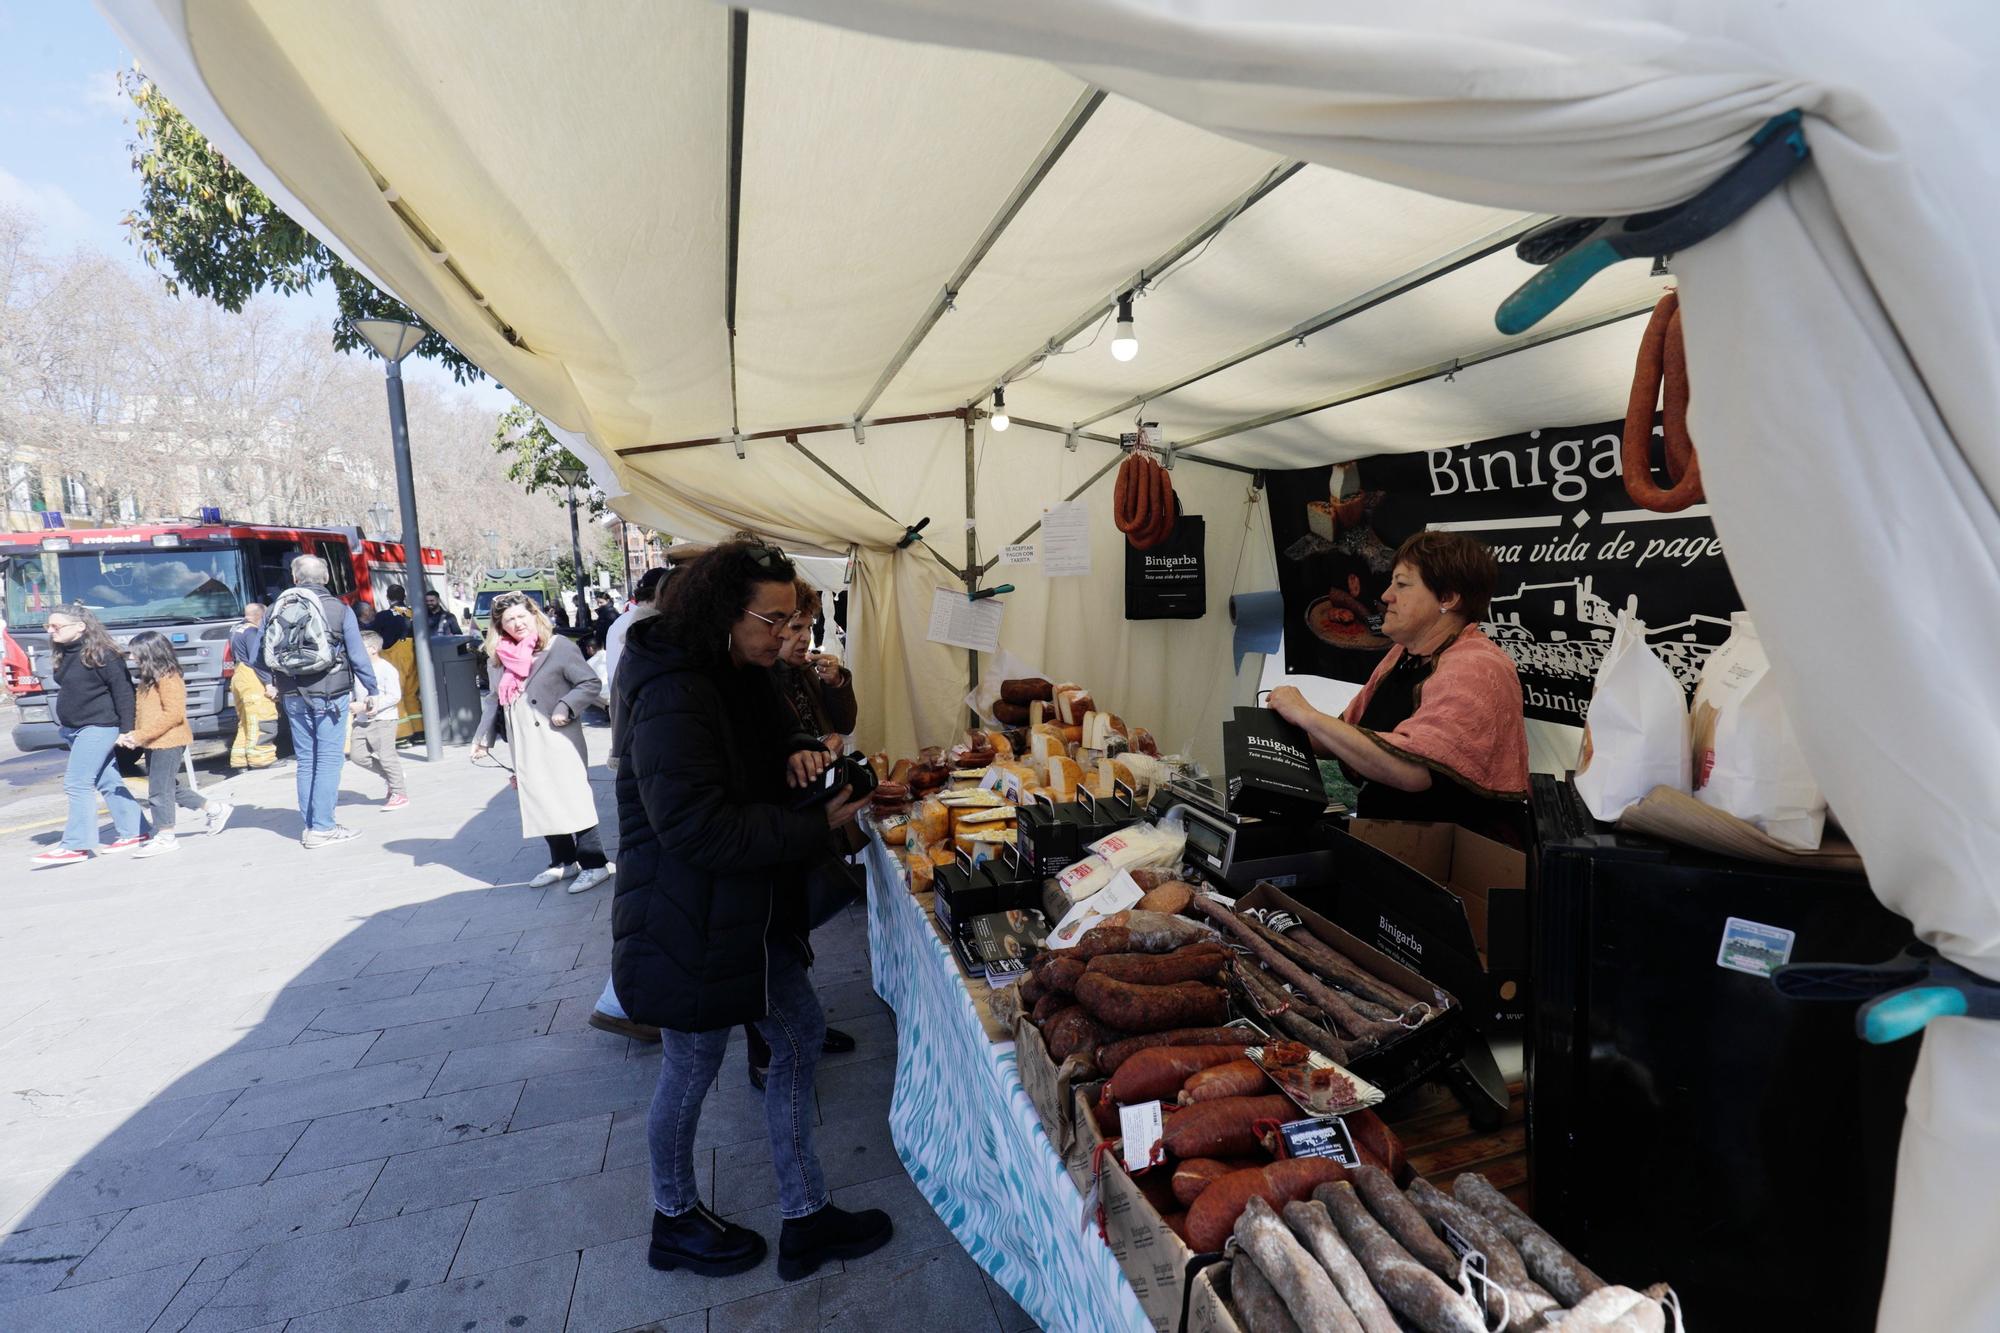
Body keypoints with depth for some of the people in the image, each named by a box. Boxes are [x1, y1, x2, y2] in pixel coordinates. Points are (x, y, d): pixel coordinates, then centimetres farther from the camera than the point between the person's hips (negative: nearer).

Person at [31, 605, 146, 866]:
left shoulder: (102, 654, -14)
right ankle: (132, 832, 17)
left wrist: (126, 729, -17)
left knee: (77, 783, -10)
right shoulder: (66, 656, 11)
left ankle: (75, 846, -6)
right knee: (107, 782, 11)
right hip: (73, 729, 9)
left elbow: (123, 692, -15)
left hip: (98, 727, -9)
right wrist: (62, 726, 20)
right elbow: (68, 692, 21)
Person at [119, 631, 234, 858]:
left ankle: (165, 837, 4)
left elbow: (174, 713, -21)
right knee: (170, 787, 14)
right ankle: (214, 809, 24)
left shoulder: (167, 678, -15)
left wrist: (142, 735, -21)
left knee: (159, 789, -4)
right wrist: (133, 735, 5)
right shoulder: (149, 680, 14)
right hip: (154, 744, 9)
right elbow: (143, 713, 19)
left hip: (168, 742, -9)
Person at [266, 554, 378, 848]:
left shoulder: (275, 609, 7)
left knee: (306, 760, 12)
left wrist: (275, 684, 23)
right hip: (329, 692, -4)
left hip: (293, 696, 5)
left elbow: (262, 654, 9)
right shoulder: (339, 609, -5)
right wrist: (373, 690, 4)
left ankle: (310, 825, 16)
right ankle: (322, 827, -3)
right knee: (329, 758, -2)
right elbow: (358, 656, -5)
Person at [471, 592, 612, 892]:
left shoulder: (558, 646, -6)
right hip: (524, 745, 6)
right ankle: (563, 861, 24)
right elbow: (495, 699, 20)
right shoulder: (498, 657, 11)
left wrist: (565, 708, -20)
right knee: (540, 805, 10)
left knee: (573, 800, -3)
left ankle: (594, 865, 4)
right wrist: (482, 736, 16)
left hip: (558, 740, -6)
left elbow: (591, 683, -9)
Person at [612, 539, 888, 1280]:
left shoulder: (740, 677, 4)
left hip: (750, 913, 9)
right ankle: (674, 1222, 41)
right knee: (692, 1069, 12)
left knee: (801, 1036, 14)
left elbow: (775, 735, 18)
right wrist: (817, 828, -26)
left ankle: (805, 1219, 32)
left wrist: (800, 752, -7)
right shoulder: (672, 697, -25)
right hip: (688, 925, -9)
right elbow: (699, 826, -31)